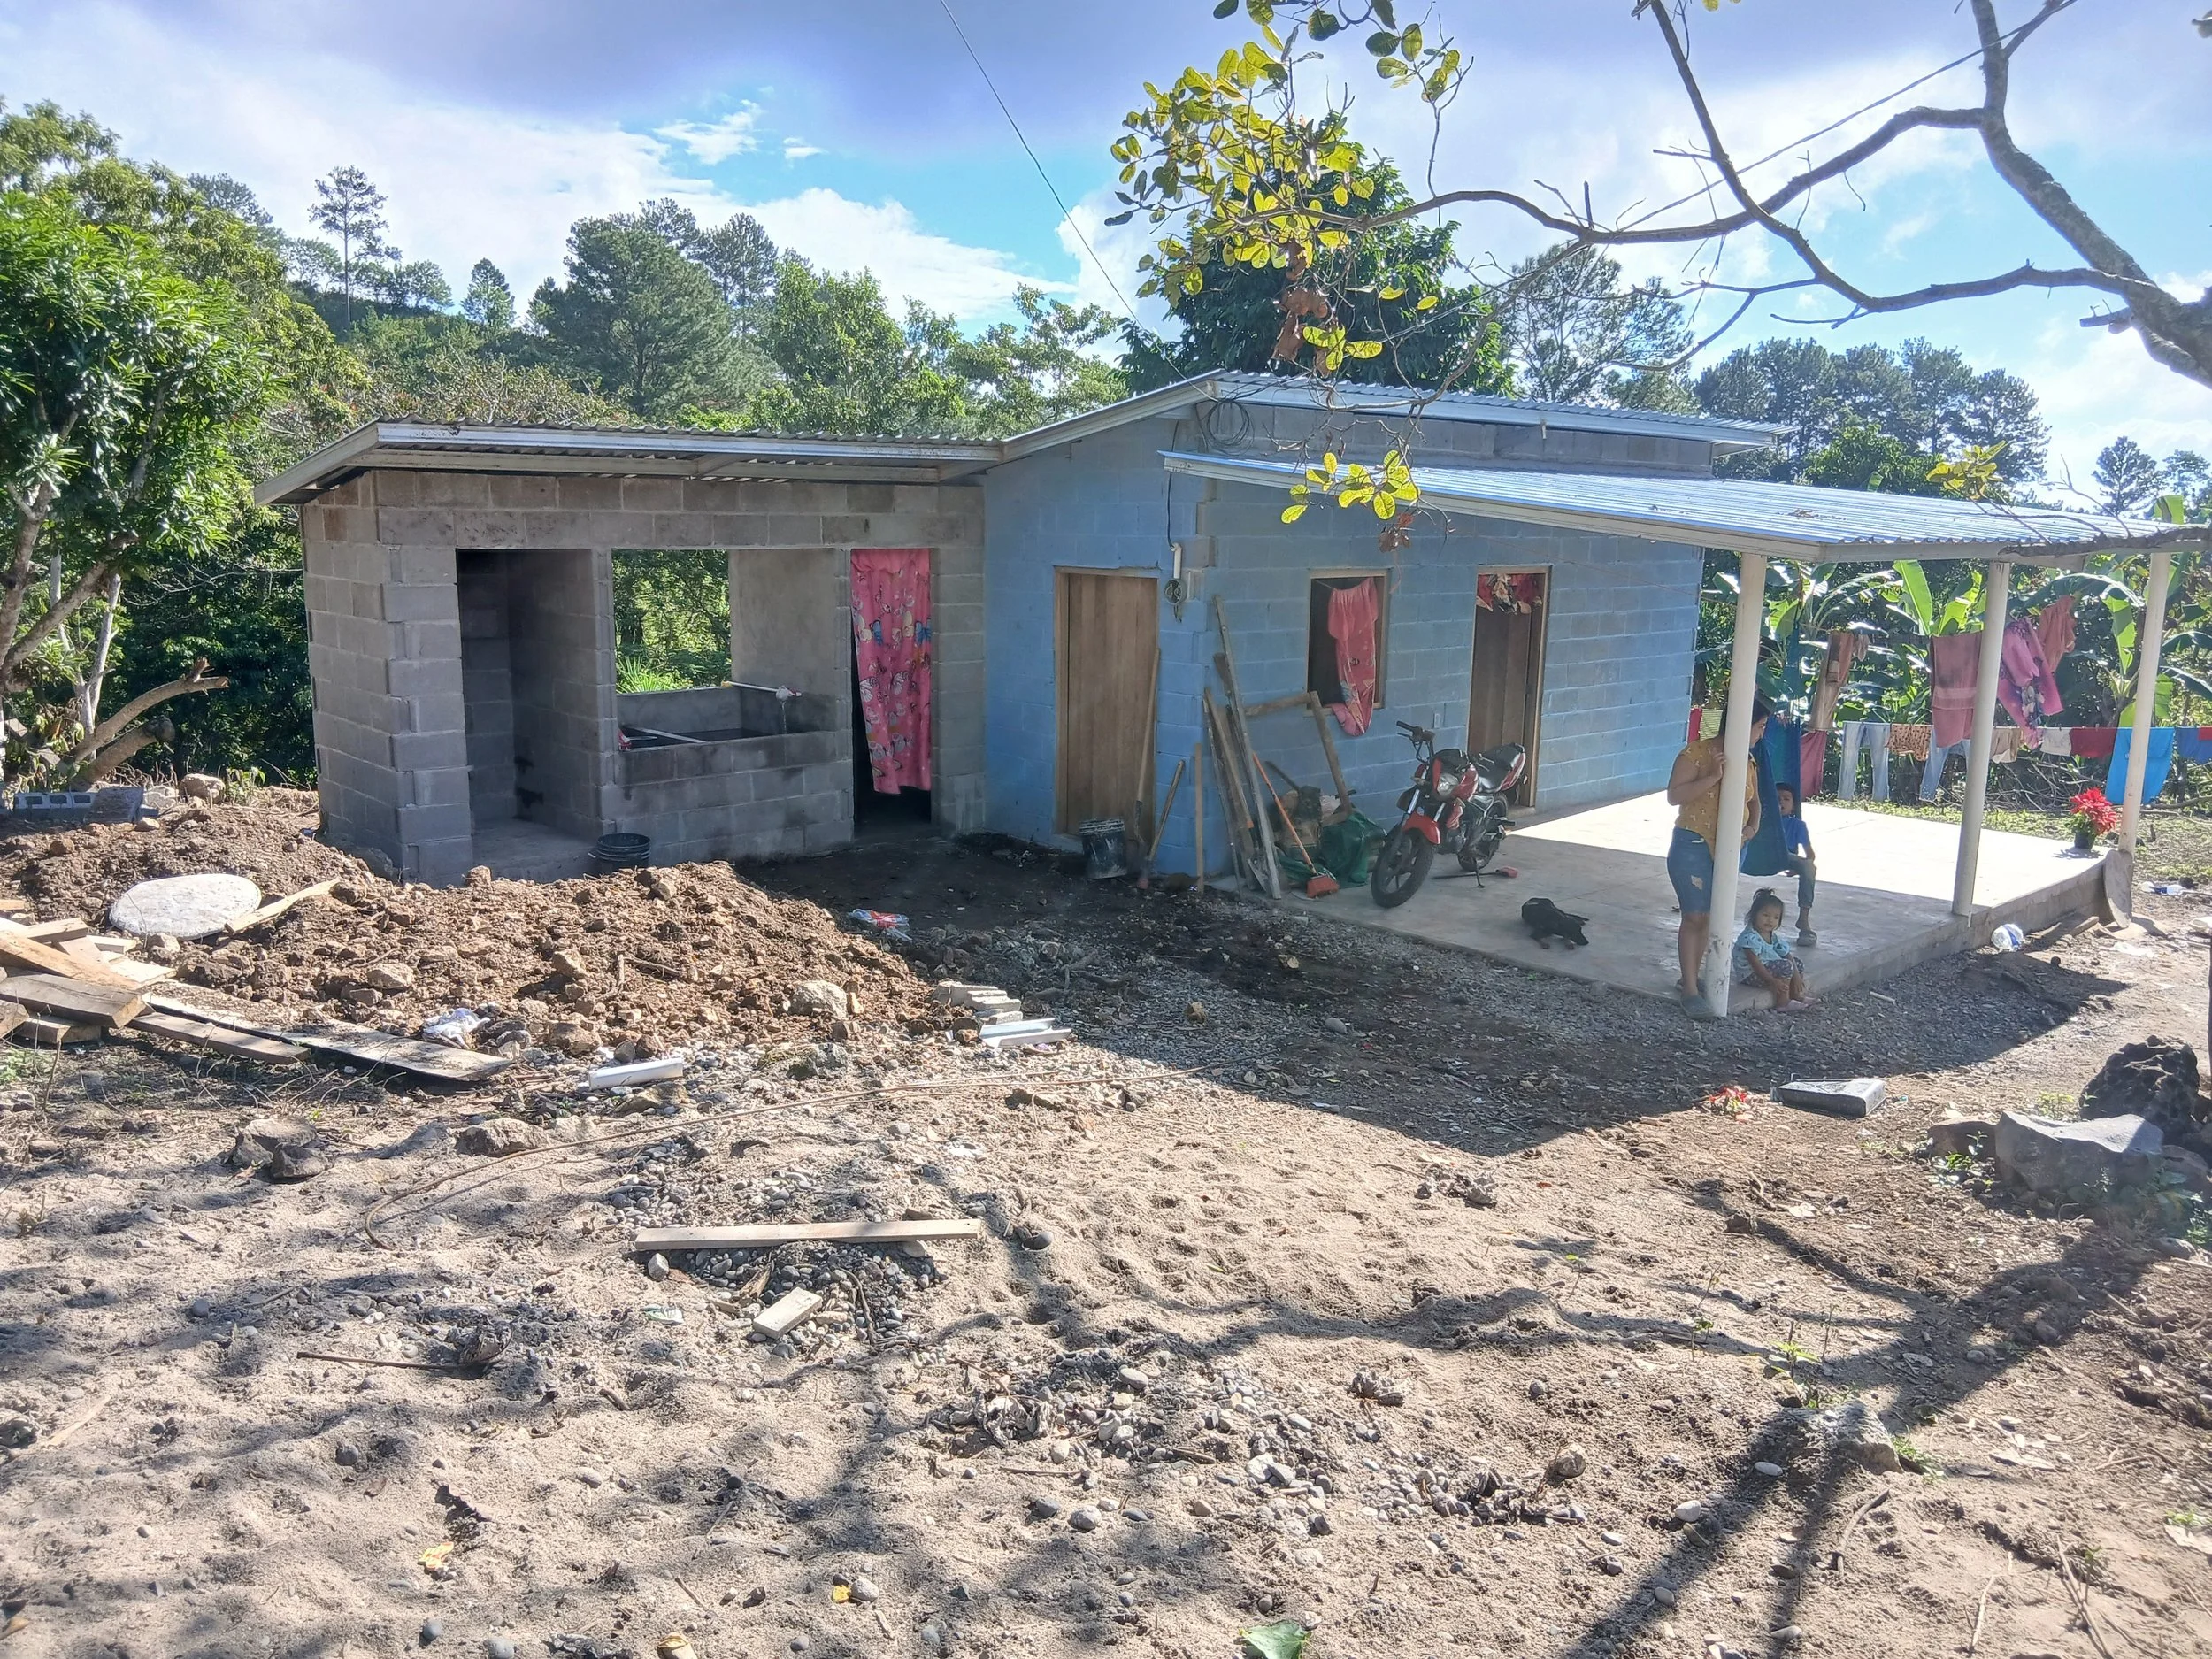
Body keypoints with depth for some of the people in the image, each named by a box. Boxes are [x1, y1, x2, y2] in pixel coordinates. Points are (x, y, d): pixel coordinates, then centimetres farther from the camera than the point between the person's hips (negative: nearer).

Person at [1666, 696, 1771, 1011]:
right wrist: (1713, 777, -26)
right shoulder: (1696, 753, -14)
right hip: (1694, 846, -6)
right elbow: (1673, 796, -19)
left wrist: (1753, 826, 0)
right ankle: (1689, 987, -1)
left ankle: (1692, 976, 24)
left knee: (1708, 916, 12)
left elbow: (1754, 799, 19)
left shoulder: (1747, 762, 6)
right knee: (1695, 916, -7)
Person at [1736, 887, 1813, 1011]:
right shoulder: (1750, 937, -25)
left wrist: (1796, 975, -6)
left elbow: (1786, 954, 5)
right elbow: (1755, 964, -27)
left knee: (1798, 964, 12)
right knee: (1786, 966, -25)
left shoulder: (1772, 936, 6)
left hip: (1767, 967, 10)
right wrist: (1772, 981, -28)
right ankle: (1783, 1003, -17)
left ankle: (1796, 995, 19)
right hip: (1750, 974, -10)